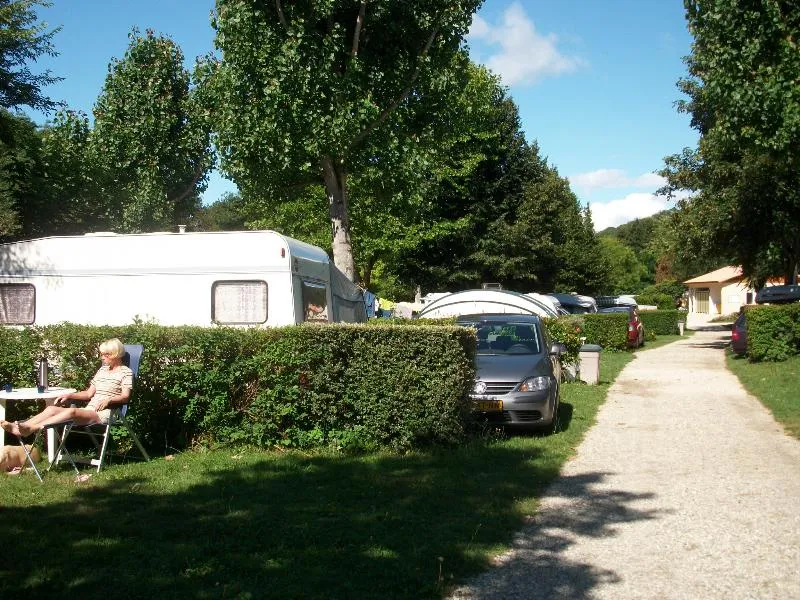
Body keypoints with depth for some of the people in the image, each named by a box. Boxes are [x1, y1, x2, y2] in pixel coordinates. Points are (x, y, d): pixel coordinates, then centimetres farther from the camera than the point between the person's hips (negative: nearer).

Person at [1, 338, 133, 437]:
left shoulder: (126, 372, 1)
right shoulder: (102, 370, 25)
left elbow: (125, 397, -11)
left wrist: (108, 399, -28)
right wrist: (69, 395, 10)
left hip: (103, 413, -8)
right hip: (88, 410, 8)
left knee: (72, 411, -35)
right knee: (52, 409, -14)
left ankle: (31, 428, -49)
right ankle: (18, 427, -31)